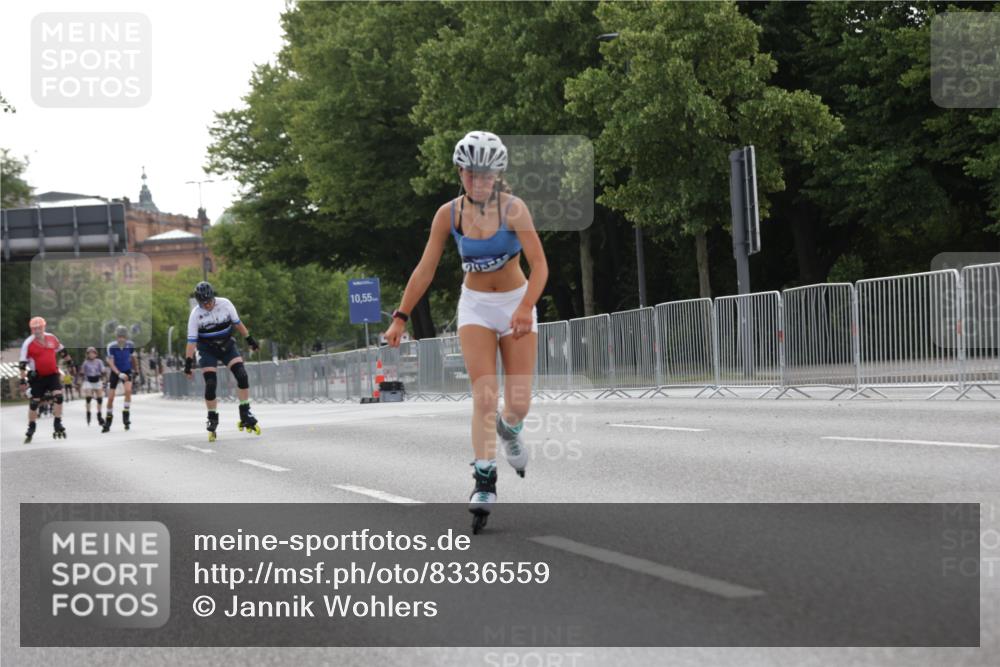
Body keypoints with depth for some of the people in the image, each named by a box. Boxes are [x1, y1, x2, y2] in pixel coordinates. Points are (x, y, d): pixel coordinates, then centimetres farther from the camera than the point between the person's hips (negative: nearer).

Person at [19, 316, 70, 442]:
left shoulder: (51, 338, -1)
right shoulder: (28, 343, -12)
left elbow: (62, 351, 16)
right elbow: (23, 364, -9)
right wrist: (23, 381, -11)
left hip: (53, 374, 2)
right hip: (38, 377, -2)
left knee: (58, 396, -15)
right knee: (34, 402, 2)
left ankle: (57, 425, -5)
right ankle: (31, 429, 16)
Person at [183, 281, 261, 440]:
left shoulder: (225, 304, -12)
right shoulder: (196, 314, -17)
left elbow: (237, 323, 2)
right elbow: (191, 340, -16)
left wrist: (249, 339, 8)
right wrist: (188, 362, -20)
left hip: (227, 345, 2)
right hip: (207, 349, -2)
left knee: (242, 376, -15)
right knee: (210, 384, -13)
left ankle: (245, 415, -6)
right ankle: (212, 420, 5)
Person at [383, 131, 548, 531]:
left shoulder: (513, 209, -16)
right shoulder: (449, 214, -9)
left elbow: (539, 265, -22)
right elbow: (425, 270, -3)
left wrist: (525, 309, -37)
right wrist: (401, 317, -6)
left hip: (515, 303, -1)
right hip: (475, 305, 1)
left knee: (519, 404, -2)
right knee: (483, 397, -14)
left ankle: (509, 431, 35)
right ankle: (484, 485, -13)